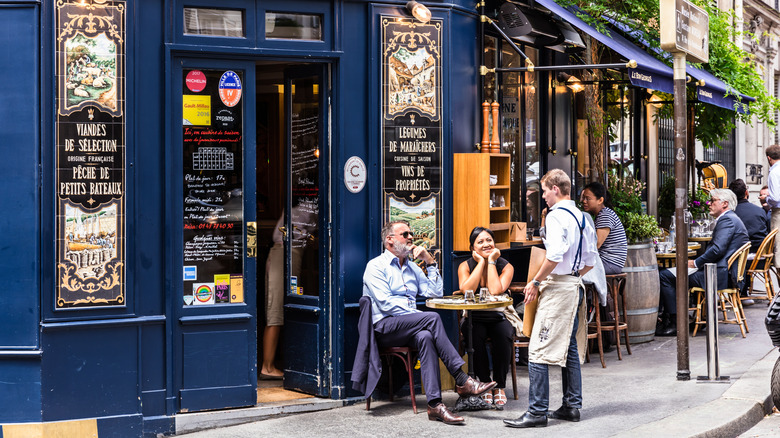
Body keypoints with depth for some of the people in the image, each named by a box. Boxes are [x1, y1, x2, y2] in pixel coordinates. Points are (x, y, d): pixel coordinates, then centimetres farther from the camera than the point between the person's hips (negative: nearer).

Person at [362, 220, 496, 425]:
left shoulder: (412, 268, 25)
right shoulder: (376, 266, 2)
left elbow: (436, 292, 16)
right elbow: (386, 304, -11)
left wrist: (430, 261, 10)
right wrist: (421, 317, -16)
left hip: (409, 328, 6)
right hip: (384, 327, -6)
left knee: (425, 337, -33)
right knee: (433, 318, -30)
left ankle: (435, 404, -43)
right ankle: (462, 381, -32)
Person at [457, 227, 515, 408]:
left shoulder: (506, 266, -1)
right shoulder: (466, 266, 2)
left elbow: (495, 291, -20)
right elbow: (466, 290, -19)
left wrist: (491, 262, -13)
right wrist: (481, 262, -14)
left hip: (499, 317, 0)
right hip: (474, 319, 0)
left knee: (504, 336, -33)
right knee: (475, 337, -33)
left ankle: (500, 386, -13)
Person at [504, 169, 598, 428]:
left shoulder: (556, 216, -13)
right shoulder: (581, 217, 13)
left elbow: (554, 256, -24)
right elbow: (590, 261, 16)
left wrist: (535, 282, -15)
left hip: (557, 287, -10)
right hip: (576, 285, 10)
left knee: (539, 350, -7)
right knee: (570, 348, 16)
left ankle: (537, 412, -7)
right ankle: (571, 406, 20)